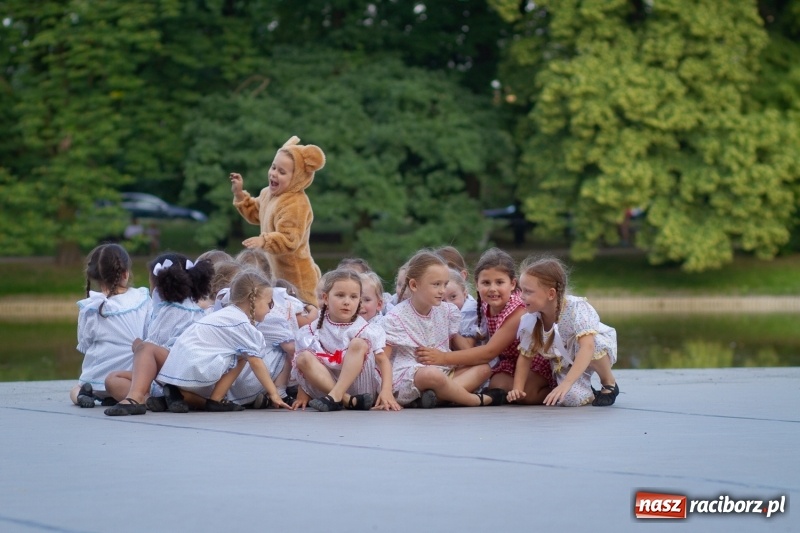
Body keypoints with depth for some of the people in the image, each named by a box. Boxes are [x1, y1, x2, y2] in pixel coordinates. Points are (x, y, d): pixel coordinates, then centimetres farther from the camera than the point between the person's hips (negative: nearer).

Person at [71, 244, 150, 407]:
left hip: (98, 379, 0)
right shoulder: (142, 300, -5)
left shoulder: (90, 309, -8)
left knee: (74, 391, 30)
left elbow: (84, 345, 0)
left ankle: (84, 393, -4)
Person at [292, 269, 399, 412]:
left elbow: (383, 361, -6)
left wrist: (386, 392, -21)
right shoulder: (315, 331, 4)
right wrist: (302, 395, -6)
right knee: (304, 358, -22)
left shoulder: (367, 331, 0)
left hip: (360, 386, -2)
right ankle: (350, 401, -31)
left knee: (358, 344, -21)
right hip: (326, 386, 2)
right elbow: (305, 368, 6)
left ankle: (334, 396, -33)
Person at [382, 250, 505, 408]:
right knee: (432, 375, -38)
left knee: (483, 368, -7)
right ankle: (480, 399, -16)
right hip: (406, 381, -7)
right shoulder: (395, 318, -6)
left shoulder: (447, 311, 9)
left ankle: (435, 396, -28)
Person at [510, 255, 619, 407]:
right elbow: (524, 356, -5)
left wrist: (566, 383, -54)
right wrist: (517, 389, -20)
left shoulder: (576, 308, -34)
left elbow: (588, 346, -45)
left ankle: (609, 383, -9)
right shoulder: (530, 321, -19)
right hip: (565, 363, 3)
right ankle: (586, 390, 9)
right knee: (571, 399, -29)